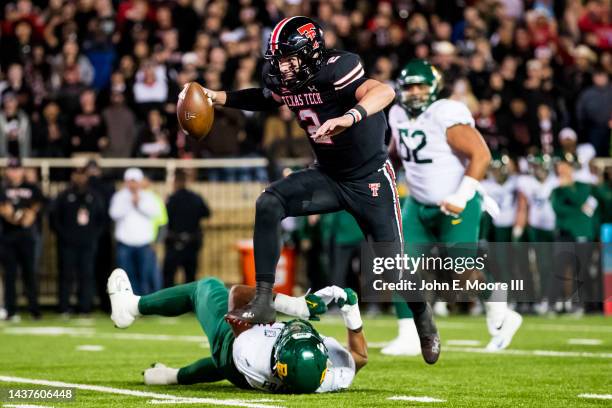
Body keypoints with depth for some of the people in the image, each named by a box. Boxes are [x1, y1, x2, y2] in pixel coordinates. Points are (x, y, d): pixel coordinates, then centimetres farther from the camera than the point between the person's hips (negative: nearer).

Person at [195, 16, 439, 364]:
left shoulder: (334, 70, -28)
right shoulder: (284, 83, -6)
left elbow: (384, 92, -45)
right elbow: (262, 99, 19)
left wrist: (348, 118, -62)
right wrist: (217, 98, 10)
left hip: (371, 179, -6)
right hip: (329, 177, 6)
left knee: (391, 268, -3)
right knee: (269, 205, -17)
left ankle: (423, 316, 32)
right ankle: (263, 303, -16)